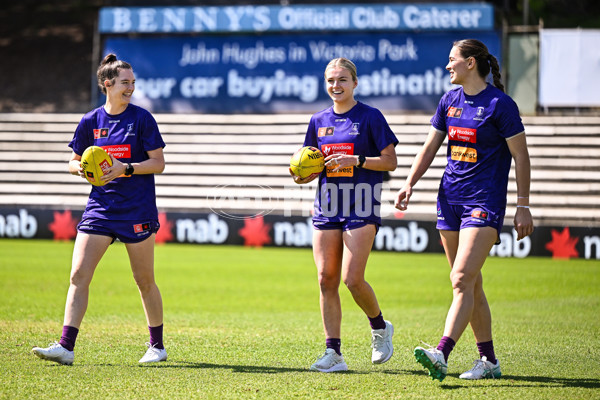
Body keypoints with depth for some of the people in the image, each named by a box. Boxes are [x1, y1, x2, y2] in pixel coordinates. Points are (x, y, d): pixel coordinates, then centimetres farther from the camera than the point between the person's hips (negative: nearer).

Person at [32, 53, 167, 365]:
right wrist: (81, 168, -9)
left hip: (137, 210, -3)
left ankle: (157, 345, 22)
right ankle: (66, 346, -11)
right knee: (78, 274, -9)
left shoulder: (142, 119, -3)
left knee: (144, 281, 6)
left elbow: (158, 163, -4)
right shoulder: (90, 121, 6)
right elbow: (74, 161, 14)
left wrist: (125, 168, -18)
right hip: (100, 207, 3)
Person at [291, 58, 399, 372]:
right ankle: (333, 352, 2)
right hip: (327, 207, 5)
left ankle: (380, 327, 16)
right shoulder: (319, 121, 13)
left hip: (361, 207, -5)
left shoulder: (370, 117, -1)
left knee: (352, 279, -13)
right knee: (326, 279, -1)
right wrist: (302, 176, -3)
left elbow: (390, 162, -3)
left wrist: (355, 161, -16)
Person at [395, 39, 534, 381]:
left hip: (485, 201, -7)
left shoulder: (500, 104, -8)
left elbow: (521, 156, -7)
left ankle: (441, 355, -28)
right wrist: (410, 183, 6)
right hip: (451, 199, 7)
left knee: (462, 279, -18)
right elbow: (430, 147, 19)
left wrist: (523, 206, -10)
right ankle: (489, 360, 16)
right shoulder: (450, 101, 11)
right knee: (471, 284, 9)